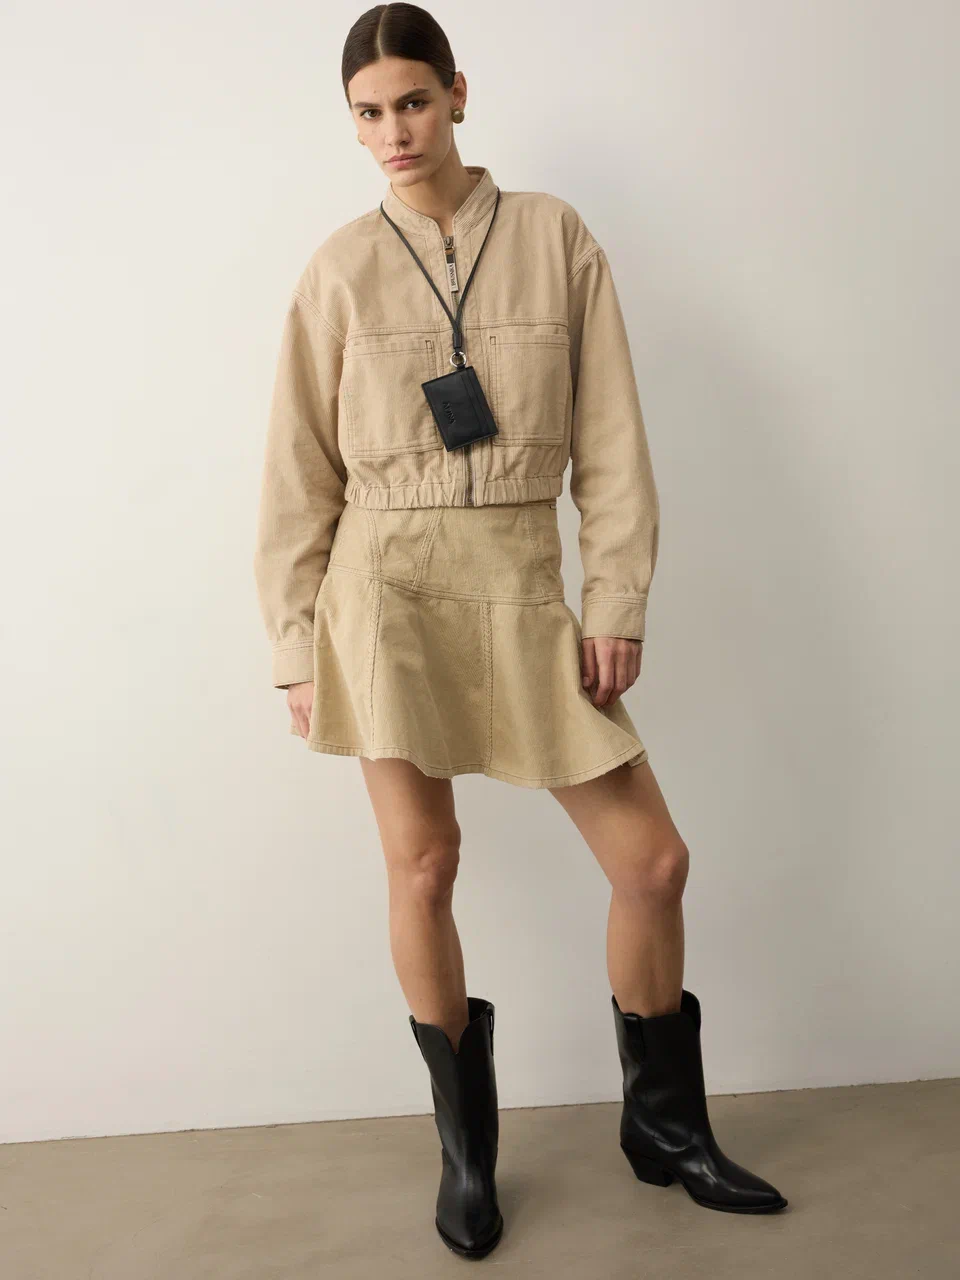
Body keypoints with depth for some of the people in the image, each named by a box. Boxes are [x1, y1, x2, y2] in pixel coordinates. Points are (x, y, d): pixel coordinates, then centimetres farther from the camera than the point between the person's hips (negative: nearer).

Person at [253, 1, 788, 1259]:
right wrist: (298, 644, 2)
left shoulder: (556, 237, 5)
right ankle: (465, 1147, 24)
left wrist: (617, 602, -3)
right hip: (386, 585, -1)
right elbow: (300, 473, 6)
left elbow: (611, 438, 3)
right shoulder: (340, 268, 5)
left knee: (652, 857, 1)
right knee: (423, 864, 2)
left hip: (521, 583, 1)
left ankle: (664, 1125, 25)